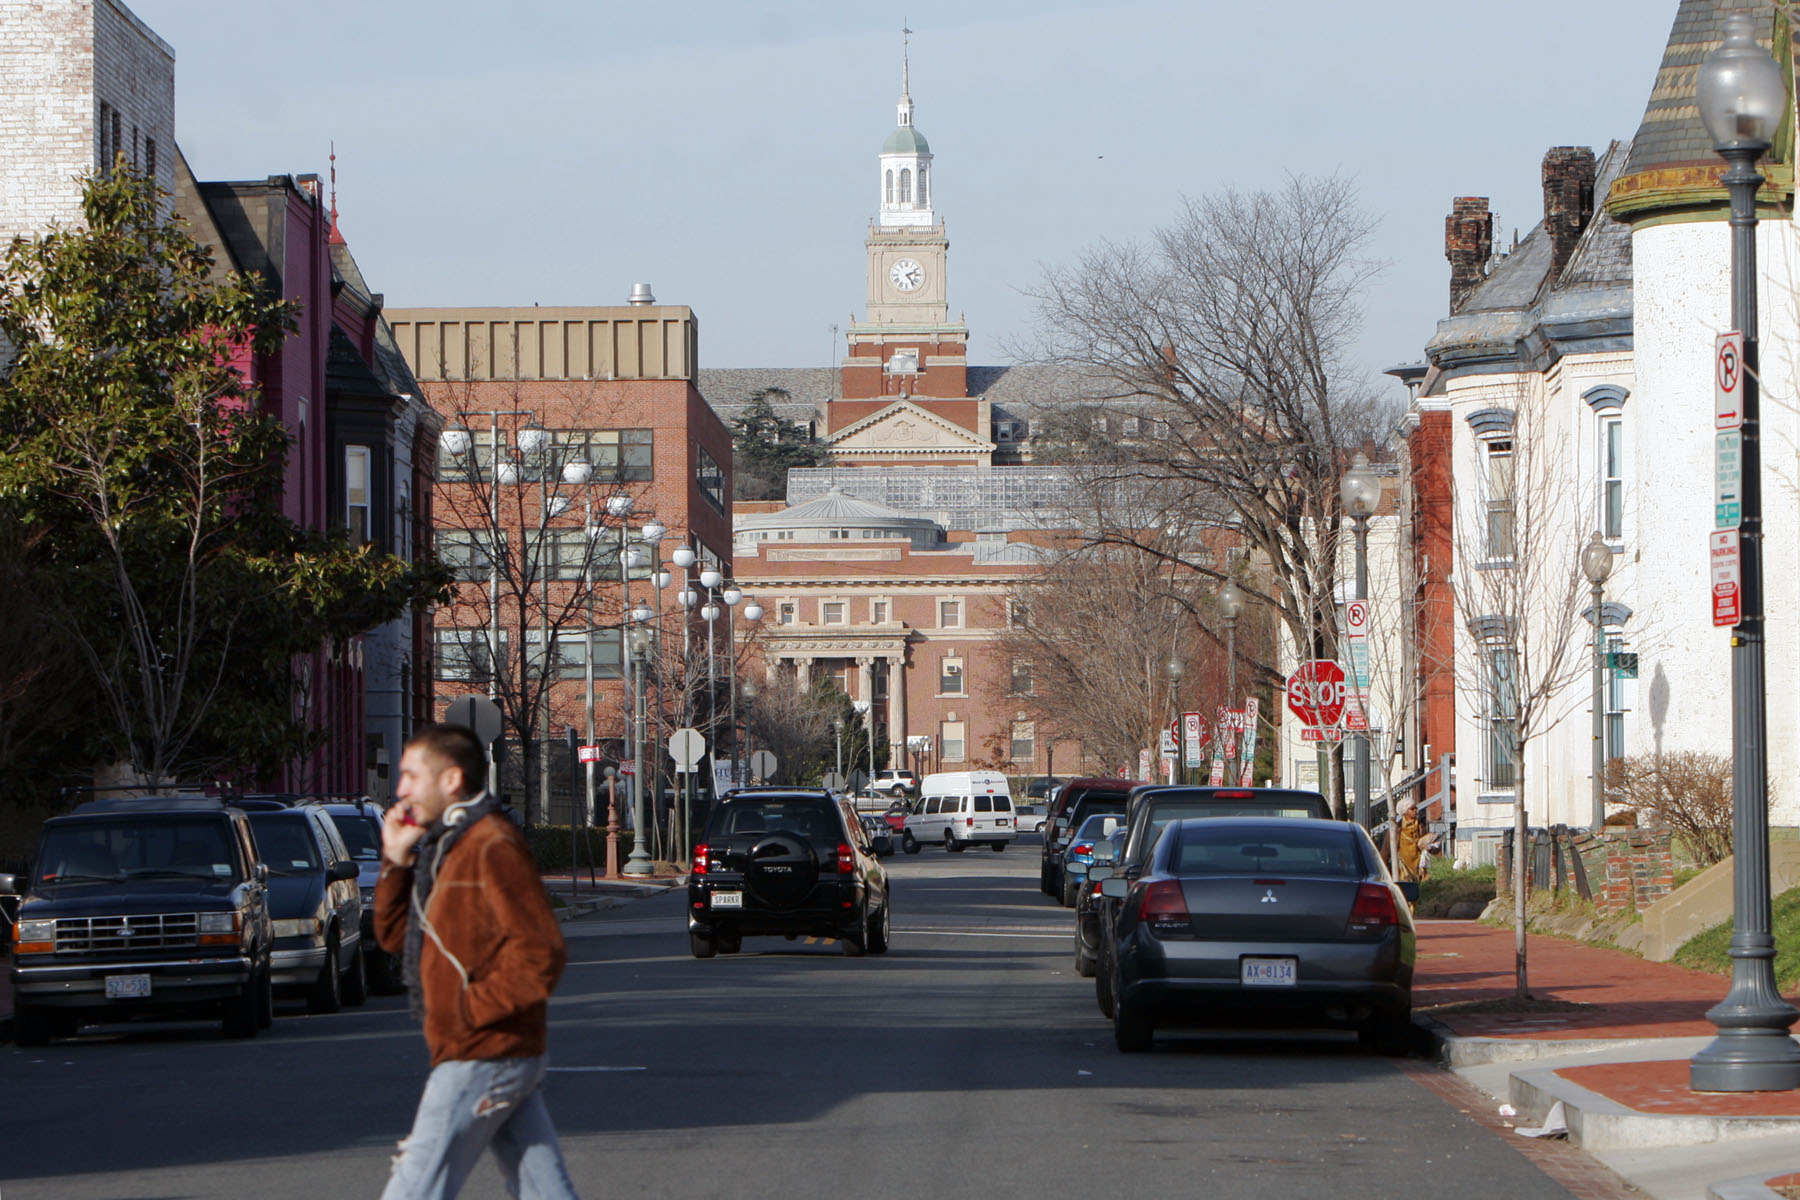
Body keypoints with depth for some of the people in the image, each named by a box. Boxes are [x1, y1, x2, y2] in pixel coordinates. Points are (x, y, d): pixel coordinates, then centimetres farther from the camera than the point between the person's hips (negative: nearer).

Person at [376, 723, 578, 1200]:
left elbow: (540, 954, -20)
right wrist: (396, 862, 6)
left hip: (482, 1057, -10)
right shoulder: (445, 847, 16)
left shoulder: (492, 847, -15)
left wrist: (469, 1011, -18)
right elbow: (395, 936, 19)